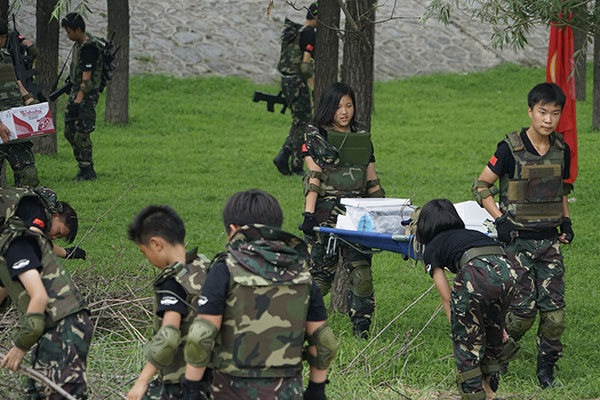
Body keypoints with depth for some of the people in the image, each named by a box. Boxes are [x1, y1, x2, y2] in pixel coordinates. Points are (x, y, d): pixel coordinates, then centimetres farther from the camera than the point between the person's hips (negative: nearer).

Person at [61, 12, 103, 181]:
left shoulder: (89, 48, -20)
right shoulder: (78, 44, 10)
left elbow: (86, 79, -24)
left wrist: (77, 102, -27)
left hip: (87, 95, -10)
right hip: (76, 91, 10)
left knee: (81, 135, -10)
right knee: (69, 131, 11)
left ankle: (88, 172, -1)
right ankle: (83, 168, 20)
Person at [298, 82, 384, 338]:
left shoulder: (362, 136, 16)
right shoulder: (315, 135, 4)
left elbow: (372, 180, 19)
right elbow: (314, 177, -4)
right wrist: (308, 214, -11)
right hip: (326, 210, -3)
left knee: (360, 267, -8)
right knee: (322, 269, -5)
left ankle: (362, 327, -6)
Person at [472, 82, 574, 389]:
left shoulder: (561, 150, 5)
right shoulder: (511, 148, -11)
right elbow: (481, 186, -4)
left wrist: (566, 221, 8)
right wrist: (500, 219, -13)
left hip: (549, 240, 4)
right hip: (518, 240, -4)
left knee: (554, 307, -1)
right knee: (523, 309, -7)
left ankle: (547, 369, 13)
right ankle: (497, 360, 15)